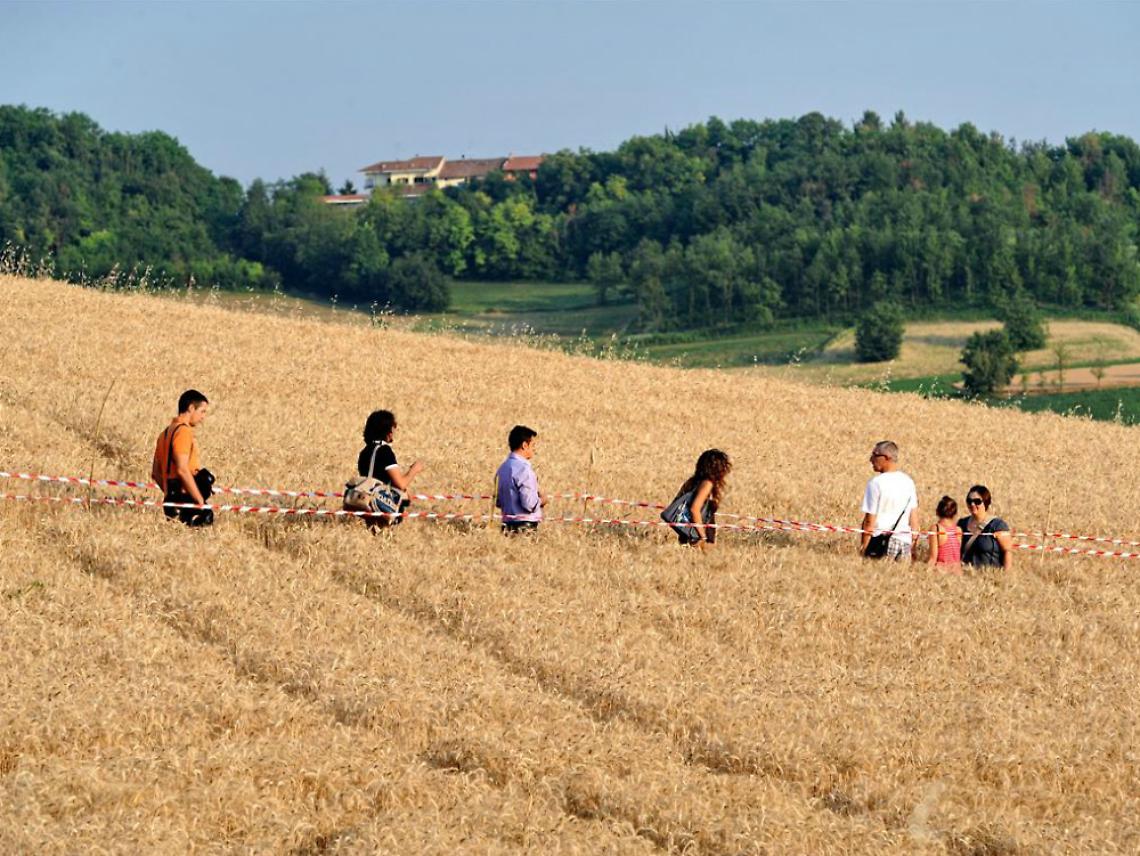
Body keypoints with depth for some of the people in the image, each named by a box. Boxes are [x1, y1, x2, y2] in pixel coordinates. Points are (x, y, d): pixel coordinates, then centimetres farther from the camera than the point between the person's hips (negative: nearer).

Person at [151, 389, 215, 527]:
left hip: (171, 500, 10)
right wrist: (201, 501, -15)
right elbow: (182, 470, -20)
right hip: (186, 500, -10)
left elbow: (156, 473, 23)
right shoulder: (183, 431, -10)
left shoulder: (166, 432, 20)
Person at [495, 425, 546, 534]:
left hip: (508, 524, 9)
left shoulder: (502, 468, 11)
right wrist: (541, 500, -1)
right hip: (525, 526, -9)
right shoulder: (523, 469, -16)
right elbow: (529, 504, -20)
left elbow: (498, 501, 17)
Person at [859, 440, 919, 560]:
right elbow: (914, 519, 13)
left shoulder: (876, 483, -9)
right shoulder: (908, 481, 9)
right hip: (905, 541, 6)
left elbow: (869, 521, -9)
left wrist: (863, 547, -3)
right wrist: (913, 548, 19)